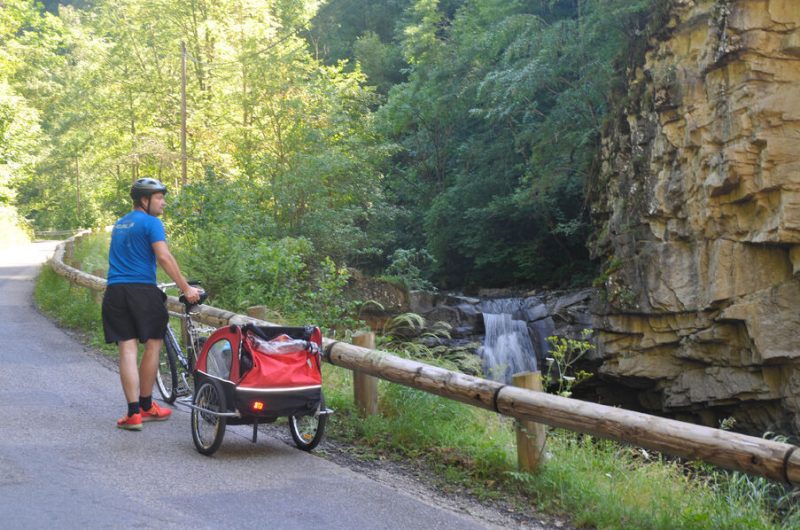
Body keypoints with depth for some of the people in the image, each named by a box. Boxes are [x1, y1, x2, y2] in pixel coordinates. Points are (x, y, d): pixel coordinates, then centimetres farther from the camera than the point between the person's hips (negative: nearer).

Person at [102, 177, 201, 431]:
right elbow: (164, 257, -15)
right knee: (152, 345, 9)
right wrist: (186, 288, -13)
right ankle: (146, 407, 18)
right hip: (142, 290, -6)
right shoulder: (150, 222, -4)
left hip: (114, 291, 6)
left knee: (127, 350, 1)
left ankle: (133, 413, -3)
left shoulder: (120, 224, 21)